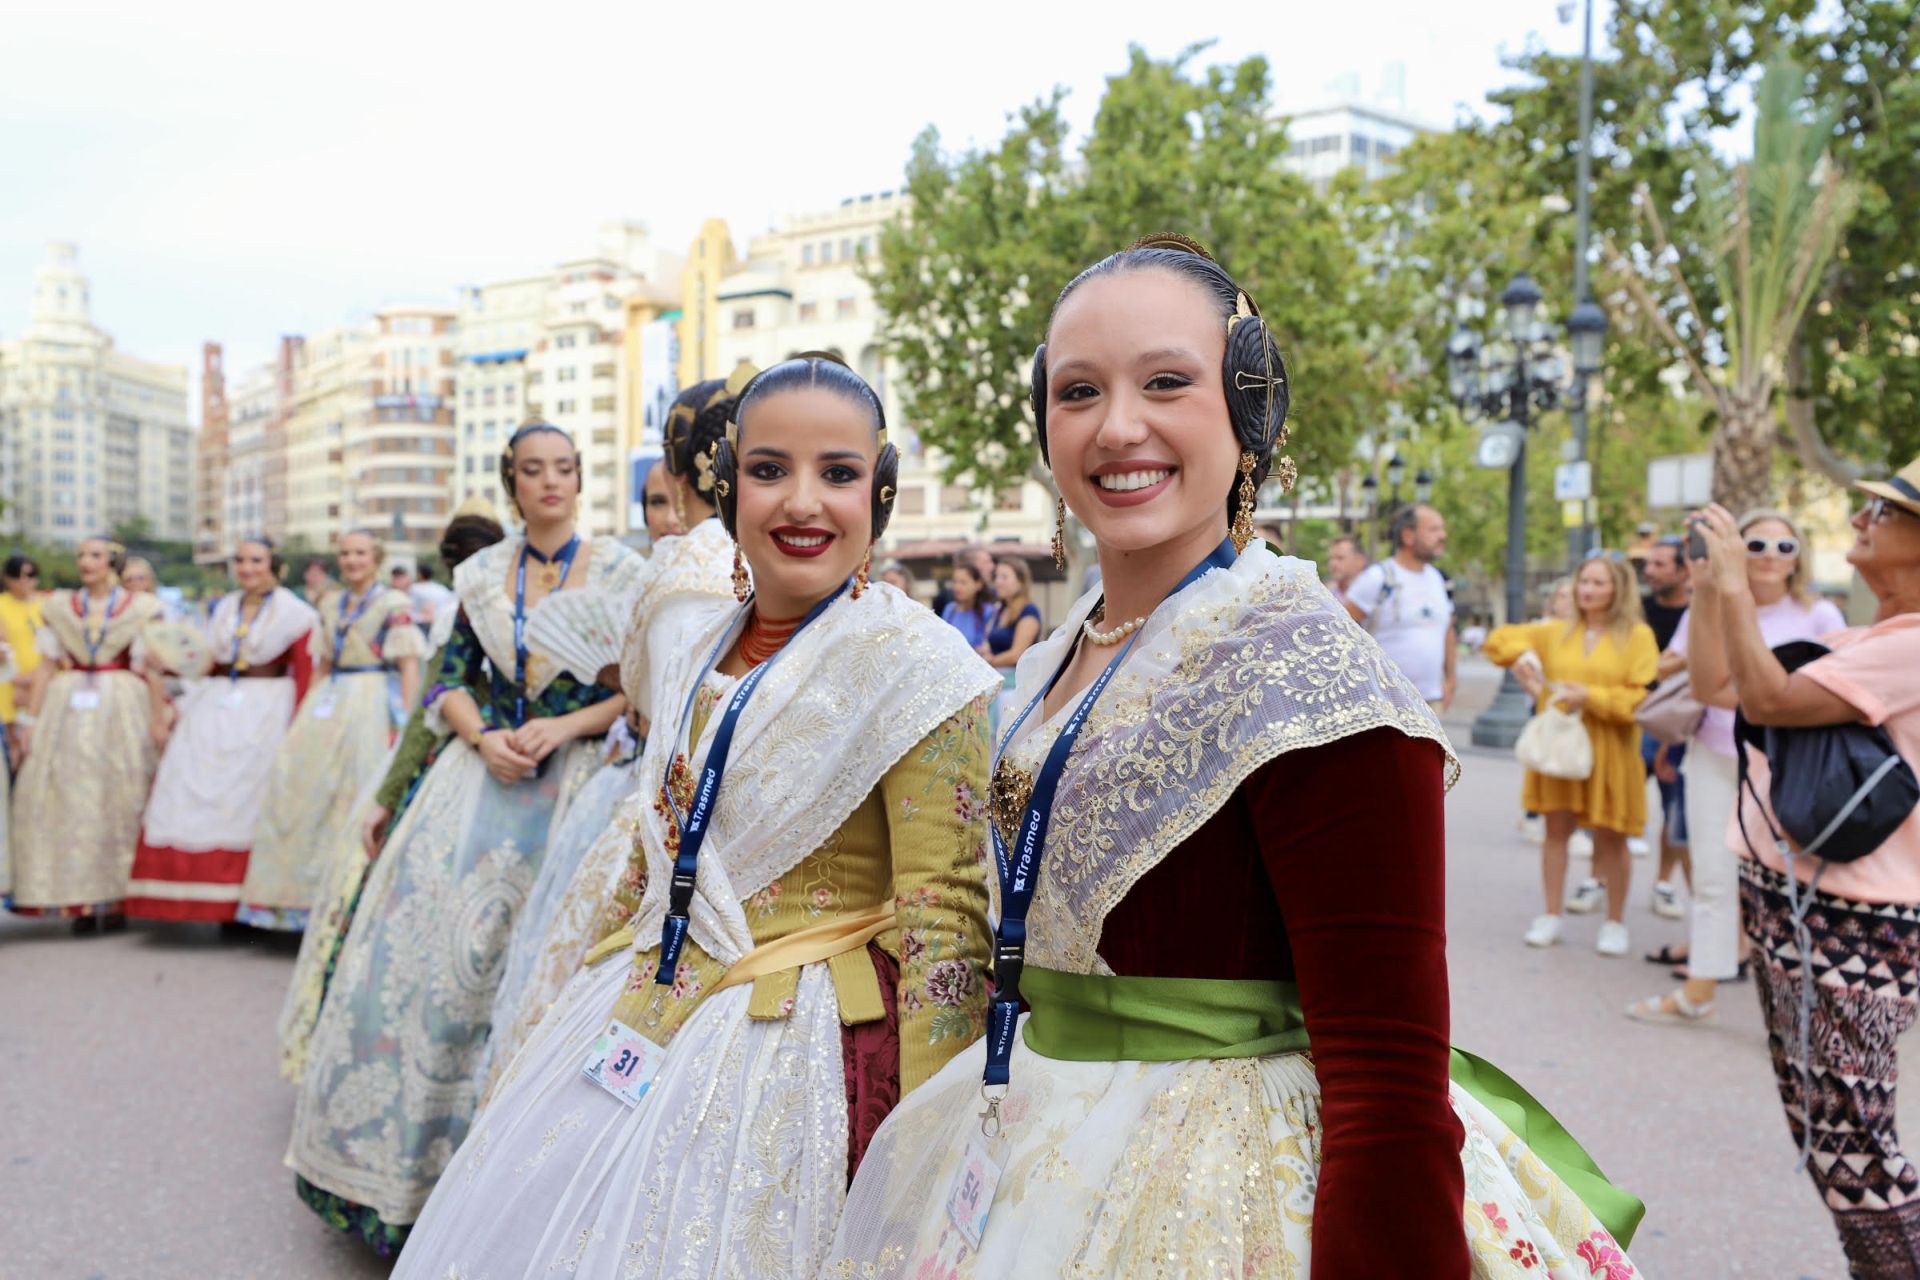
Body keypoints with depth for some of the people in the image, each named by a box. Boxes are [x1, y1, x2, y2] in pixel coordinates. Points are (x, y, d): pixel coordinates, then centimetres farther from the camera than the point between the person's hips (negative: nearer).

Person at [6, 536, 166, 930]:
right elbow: (46, 666, 9)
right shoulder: (60, 608, 11)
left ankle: (116, 898, 7)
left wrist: (158, 723, -8)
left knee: (121, 801, -1)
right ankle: (80, 900, 4)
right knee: (70, 801, -1)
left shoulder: (141, 609, 3)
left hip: (123, 710, -2)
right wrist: (29, 719, 3)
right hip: (70, 710, 3)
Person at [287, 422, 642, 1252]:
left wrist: (566, 727, -14)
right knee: (427, 922, -1)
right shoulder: (482, 574, 9)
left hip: (573, 772, -3)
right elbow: (451, 678, 11)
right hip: (485, 766, 3)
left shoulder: (620, 573, -1)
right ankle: (402, 1146, 14)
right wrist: (483, 739, -7)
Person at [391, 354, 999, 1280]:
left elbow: (942, 920, -18)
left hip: (792, 1051, -7)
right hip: (640, 1022, 7)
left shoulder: (916, 664, -16)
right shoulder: (707, 646, 6)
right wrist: (595, 999, 22)